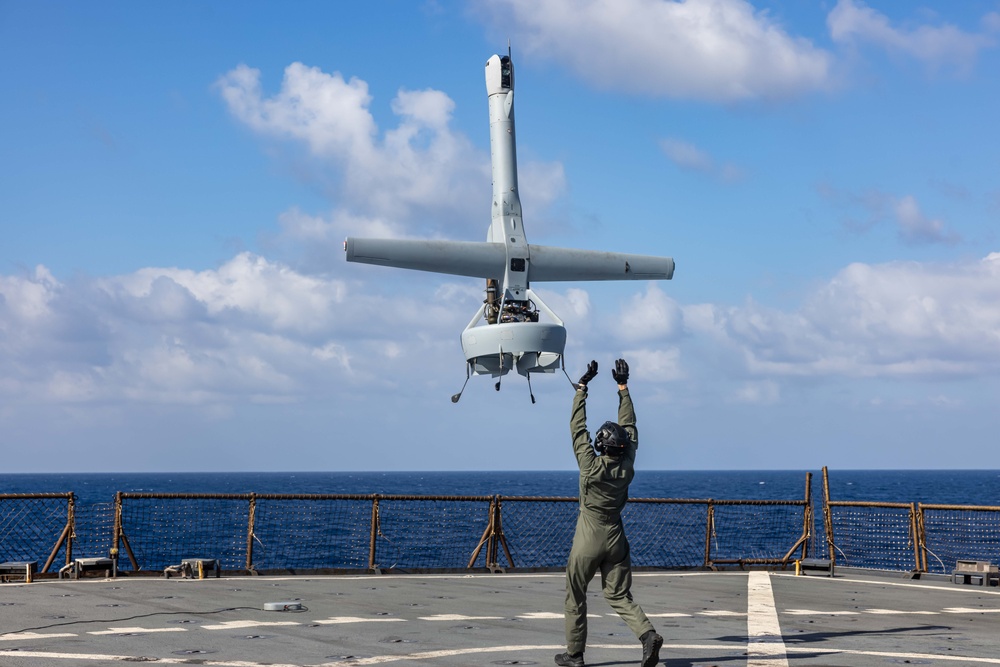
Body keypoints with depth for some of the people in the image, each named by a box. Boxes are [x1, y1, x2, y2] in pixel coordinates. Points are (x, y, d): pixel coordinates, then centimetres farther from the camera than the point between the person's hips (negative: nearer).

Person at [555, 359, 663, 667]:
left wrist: (582, 387, -4)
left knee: (575, 597, 10)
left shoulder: (591, 466, -17)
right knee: (619, 595, 8)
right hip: (616, 540, 4)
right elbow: (629, 425, 4)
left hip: (587, 542, -4)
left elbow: (578, 427, -10)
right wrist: (623, 387, 10)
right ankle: (647, 633, -16)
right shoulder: (626, 468, -6)